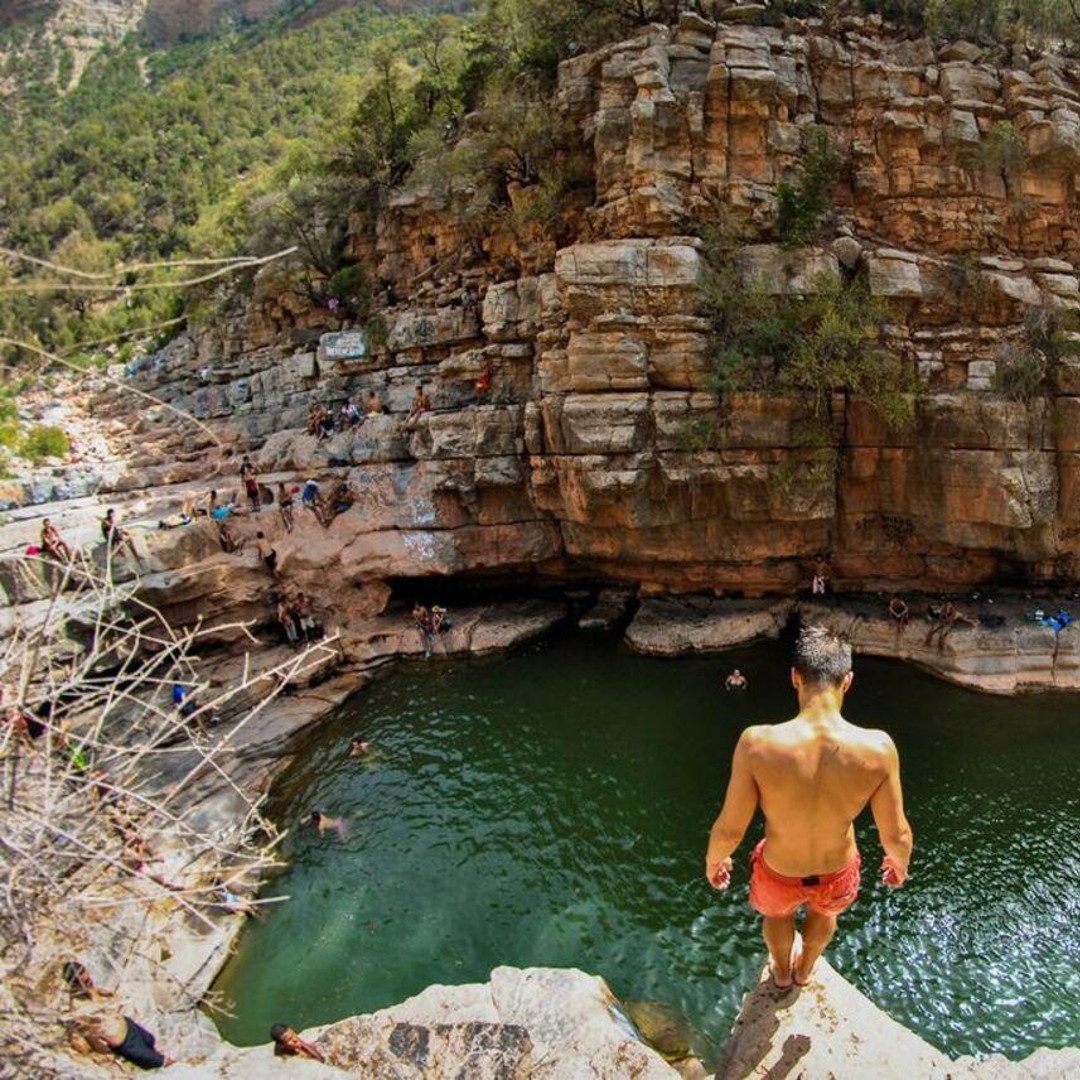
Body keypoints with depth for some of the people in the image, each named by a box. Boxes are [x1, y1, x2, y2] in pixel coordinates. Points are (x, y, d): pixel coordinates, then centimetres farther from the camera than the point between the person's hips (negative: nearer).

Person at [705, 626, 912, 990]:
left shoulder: (757, 744, -35)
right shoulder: (877, 748, -30)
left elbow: (729, 830, -22)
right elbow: (897, 836, -15)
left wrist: (712, 861, 2)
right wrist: (900, 863, 9)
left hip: (779, 872, -1)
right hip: (836, 874, 1)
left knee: (777, 911, 37)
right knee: (824, 911, 39)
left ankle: (782, 970, 66)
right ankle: (804, 968, 67)